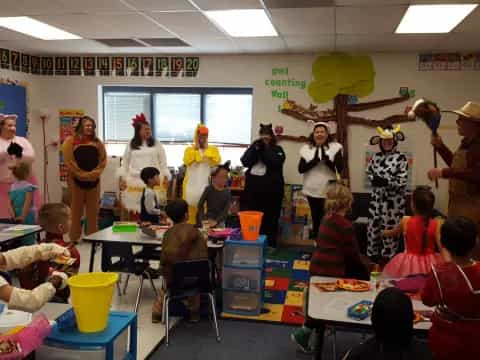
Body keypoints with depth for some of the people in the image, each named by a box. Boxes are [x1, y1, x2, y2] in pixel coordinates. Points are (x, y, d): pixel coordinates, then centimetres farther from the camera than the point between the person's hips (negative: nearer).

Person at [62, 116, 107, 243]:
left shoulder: (97, 142, 11)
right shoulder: (70, 141, -1)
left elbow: (103, 160, 6)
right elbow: (69, 161, -9)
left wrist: (94, 174, -8)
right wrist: (81, 174, -15)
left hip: (94, 181, 4)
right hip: (77, 181, -4)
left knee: (93, 212, 9)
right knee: (76, 211, 3)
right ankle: (74, 239, 11)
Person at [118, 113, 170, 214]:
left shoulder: (157, 144, 7)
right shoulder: (131, 145, 8)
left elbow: (163, 163, 8)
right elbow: (125, 163, 12)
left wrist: (165, 177, -1)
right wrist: (122, 178, 5)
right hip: (134, 181, 1)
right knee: (134, 210, -3)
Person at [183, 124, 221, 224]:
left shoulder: (213, 149, 12)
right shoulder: (189, 149, 11)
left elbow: (216, 162, -6)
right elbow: (187, 161, -7)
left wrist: (207, 150, -4)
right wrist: (195, 149, -6)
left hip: (207, 184, 0)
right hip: (192, 184, 0)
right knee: (192, 207, 2)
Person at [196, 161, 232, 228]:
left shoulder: (227, 192, -6)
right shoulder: (208, 189, -8)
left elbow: (226, 210, -10)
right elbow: (200, 205, -4)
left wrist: (216, 221, -19)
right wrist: (203, 219, -12)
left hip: (220, 221, 1)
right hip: (208, 220, -1)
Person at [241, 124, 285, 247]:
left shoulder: (277, 149, 6)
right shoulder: (254, 147, 15)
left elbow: (274, 163, -14)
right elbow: (245, 161, 0)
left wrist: (265, 148, -8)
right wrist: (255, 147, -7)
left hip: (271, 189, -3)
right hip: (253, 188, 3)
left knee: (270, 218, 1)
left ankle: (270, 244, 11)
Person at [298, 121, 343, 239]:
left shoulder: (335, 147, -2)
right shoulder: (306, 148, 4)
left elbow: (340, 169, -11)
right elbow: (300, 169, -4)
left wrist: (326, 158, -24)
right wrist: (314, 161, -18)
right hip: (312, 190, 2)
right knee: (315, 219, 13)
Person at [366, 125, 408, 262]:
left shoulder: (401, 158, -8)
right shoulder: (376, 157, 8)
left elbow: (403, 180, -12)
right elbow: (369, 171, 15)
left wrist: (386, 181, -23)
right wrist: (374, 179, -7)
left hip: (394, 200, -5)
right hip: (377, 197, 5)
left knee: (389, 227, 2)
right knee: (373, 225, 10)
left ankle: (387, 255, 17)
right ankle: (373, 252, 26)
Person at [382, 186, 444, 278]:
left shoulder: (405, 221, -6)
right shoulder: (436, 223, -9)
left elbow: (393, 233, 14)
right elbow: (441, 246, -14)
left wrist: (384, 233, 34)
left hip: (409, 263, 0)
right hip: (429, 264, 0)